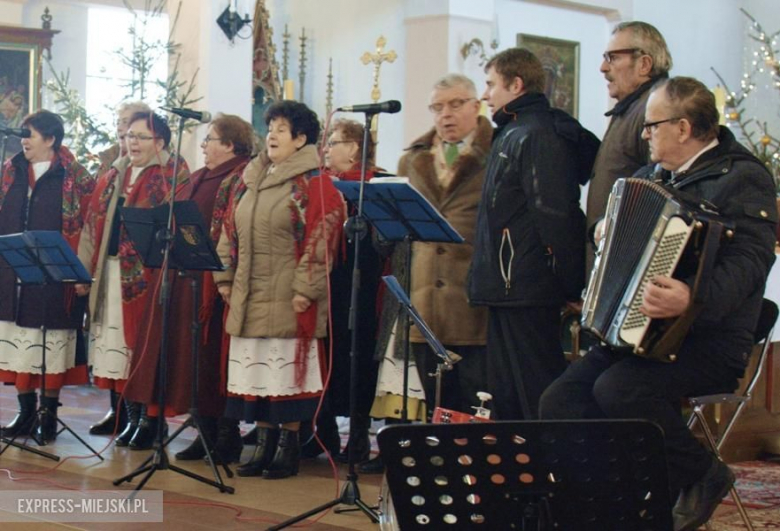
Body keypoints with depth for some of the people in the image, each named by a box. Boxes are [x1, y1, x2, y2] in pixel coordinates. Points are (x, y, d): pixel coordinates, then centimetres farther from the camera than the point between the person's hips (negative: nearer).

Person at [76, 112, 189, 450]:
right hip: (112, 272, 6)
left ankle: (151, 421, 8)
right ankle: (132, 418, 18)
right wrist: (86, 270, 9)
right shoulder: (112, 178, 16)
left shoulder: (172, 177, -3)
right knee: (120, 344, 7)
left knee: (146, 343, -3)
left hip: (150, 273, -6)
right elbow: (94, 224, 15)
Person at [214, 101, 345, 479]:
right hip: (249, 296, 7)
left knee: (287, 369, -3)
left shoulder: (313, 184, -6)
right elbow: (231, 231, 18)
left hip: (287, 299, -7)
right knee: (254, 371, 8)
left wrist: (305, 288, -17)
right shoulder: (250, 181, 14)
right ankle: (264, 443, 17)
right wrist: (225, 276, 12)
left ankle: (289, 445, 7)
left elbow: (320, 239, -13)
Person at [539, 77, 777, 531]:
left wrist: (694, 298, -44)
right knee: (559, 402, -8)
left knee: (619, 389, -31)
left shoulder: (743, 178, -12)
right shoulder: (657, 174, 15)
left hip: (708, 343, -8)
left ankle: (704, 476, -7)